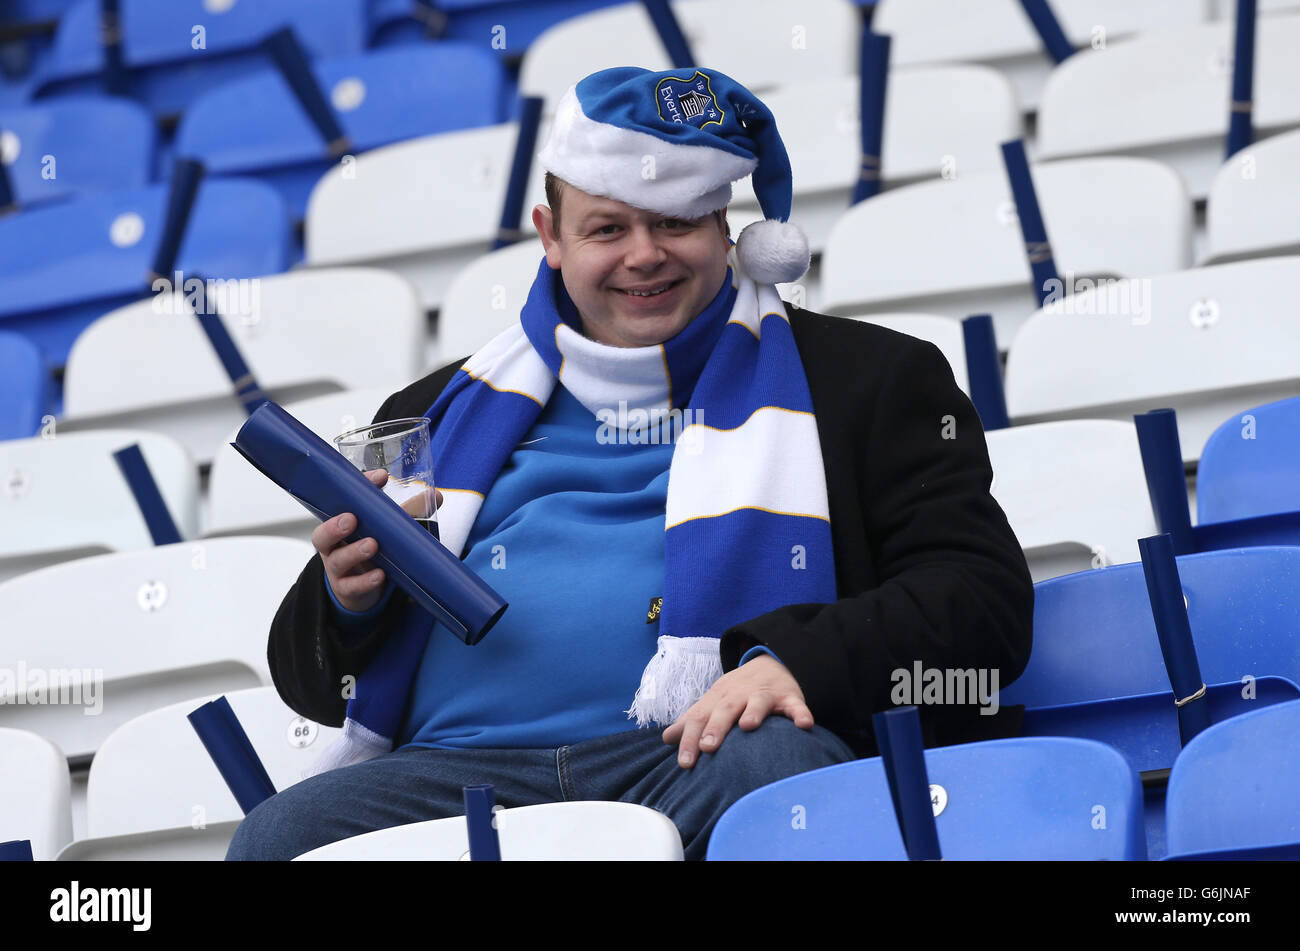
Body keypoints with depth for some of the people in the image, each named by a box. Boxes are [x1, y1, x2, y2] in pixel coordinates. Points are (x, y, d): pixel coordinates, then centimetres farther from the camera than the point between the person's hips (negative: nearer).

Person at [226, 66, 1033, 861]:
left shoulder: (867, 378, 18)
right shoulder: (446, 412, 26)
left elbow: (985, 599, 4)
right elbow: (309, 675, 28)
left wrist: (794, 659, -15)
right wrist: (348, 602, 2)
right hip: (465, 763, 3)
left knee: (772, 771, -39)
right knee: (277, 838, -28)